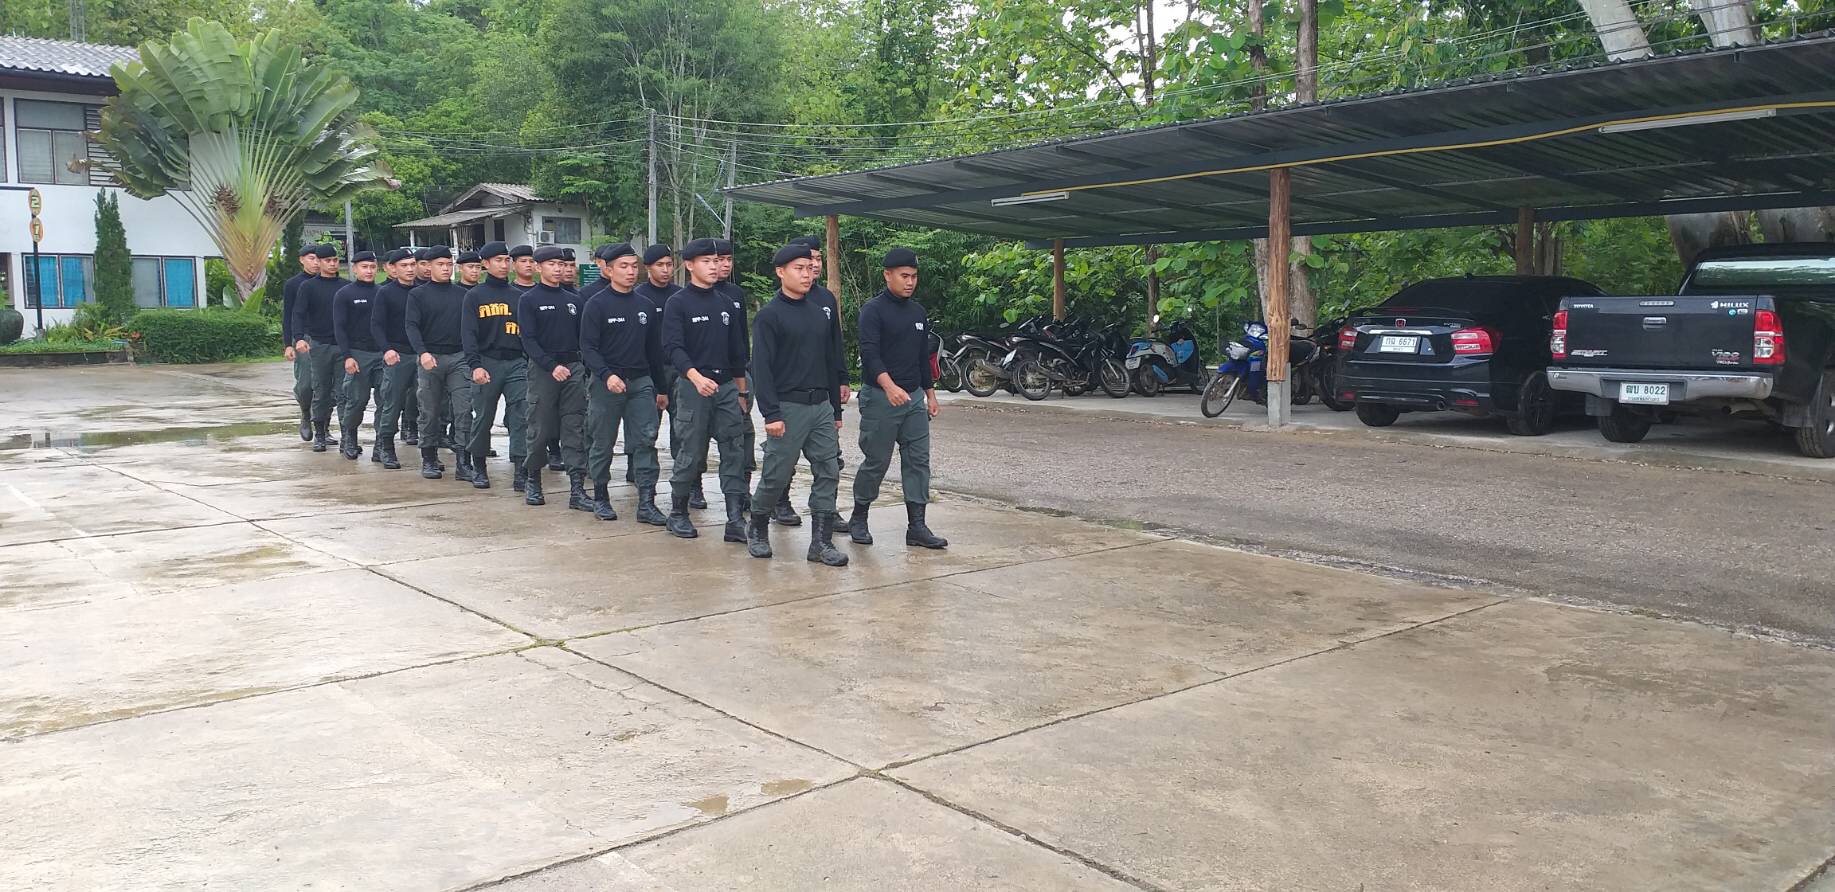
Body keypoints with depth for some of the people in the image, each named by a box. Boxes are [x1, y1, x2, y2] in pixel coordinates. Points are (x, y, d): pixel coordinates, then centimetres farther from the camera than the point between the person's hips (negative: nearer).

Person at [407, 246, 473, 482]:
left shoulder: (462, 294, 11)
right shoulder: (418, 295, 4)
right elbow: (412, 326, -6)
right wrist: (422, 352, -22)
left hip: (459, 358, 1)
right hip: (430, 358, -1)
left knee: (463, 410, -8)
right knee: (430, 412, 7)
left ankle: (463, 463, -9)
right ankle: (429, 460, 19)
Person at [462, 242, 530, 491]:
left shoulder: (518, 296, 14)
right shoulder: (475, 296, 5)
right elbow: (468, 333, -4)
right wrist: (475, 365, -16)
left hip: (516, 363, 2)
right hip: (487, 363, -2)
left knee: (521, 417, -9)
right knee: (483, 418, 6)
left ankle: (520, 472, -11)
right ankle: (479, 468, 22)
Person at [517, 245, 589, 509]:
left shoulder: (573, 300, 14)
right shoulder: (529, 300, 1)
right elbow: (529, 340, -8)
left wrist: (588, 368, 4)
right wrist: (552, 366, -19)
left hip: (573, 368, 4)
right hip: (543, 369, -3)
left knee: (575, 430, -2)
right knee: (541, 429, 1)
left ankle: (577, 490, -4)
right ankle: (533, 482, 19)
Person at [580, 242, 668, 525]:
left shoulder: (645, 306, 10)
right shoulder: (597, 304, -4)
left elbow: (654, 350, 15)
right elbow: (588, 347, -9)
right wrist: (607, 375, -24)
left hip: (641, 382, 4)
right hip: (606, 383, -4)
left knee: (646, 441, -4)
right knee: (602, 444, 6)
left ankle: (646, 503, -3)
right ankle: (600, 498, 21)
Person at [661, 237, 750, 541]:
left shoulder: (724, 303, 14)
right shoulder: (678, 303, -3)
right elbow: (673, 347, -14)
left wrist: (741, 392, 17)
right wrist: (695, 377, -30)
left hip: (726, 386, 5)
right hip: (693, 387, -5)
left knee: (734, 451, -2)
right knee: (692, 453, 0)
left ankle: (735, 521, -2)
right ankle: (678, 513, 18)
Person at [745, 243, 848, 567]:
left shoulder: (819, 315, 14)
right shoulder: (769, 315, -6)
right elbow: (761, 367, -11)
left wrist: (836, 410, 17)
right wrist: (771, 414, -18)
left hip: (821, 406, 6)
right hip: (788, 407, -6)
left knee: (829, 473, 1)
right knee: (776, 476, 1)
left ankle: (821, 542, 6)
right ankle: (757, 529, 23)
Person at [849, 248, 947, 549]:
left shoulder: (918, 312, 14)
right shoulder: (873, 310, -8)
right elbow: (869, 354, -20)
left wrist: (930, 394, 18)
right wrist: (889, 386, -35)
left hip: (914, 398, 6)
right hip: (880, 398, -6)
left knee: (918, 461, 2)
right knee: (876, 462, 0)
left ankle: (916, 527, 5)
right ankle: (858, 520, 18)